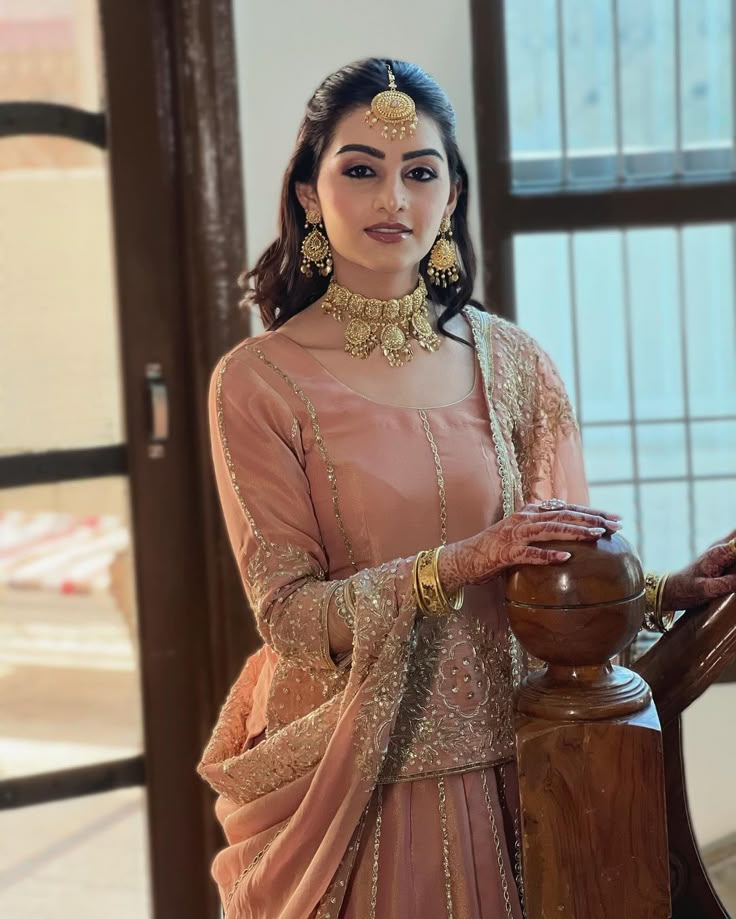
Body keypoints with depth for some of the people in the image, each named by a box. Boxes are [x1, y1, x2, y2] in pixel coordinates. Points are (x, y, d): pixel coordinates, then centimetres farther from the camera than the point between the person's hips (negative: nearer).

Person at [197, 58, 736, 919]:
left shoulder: (511, 361, 0)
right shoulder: (258, 382, -9)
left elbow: (564, 571, 4)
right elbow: (288, 614, -14)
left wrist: (666, 590, -15)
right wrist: (458, 565, -26)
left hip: (499, 764, 3)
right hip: (344, 778, -2)